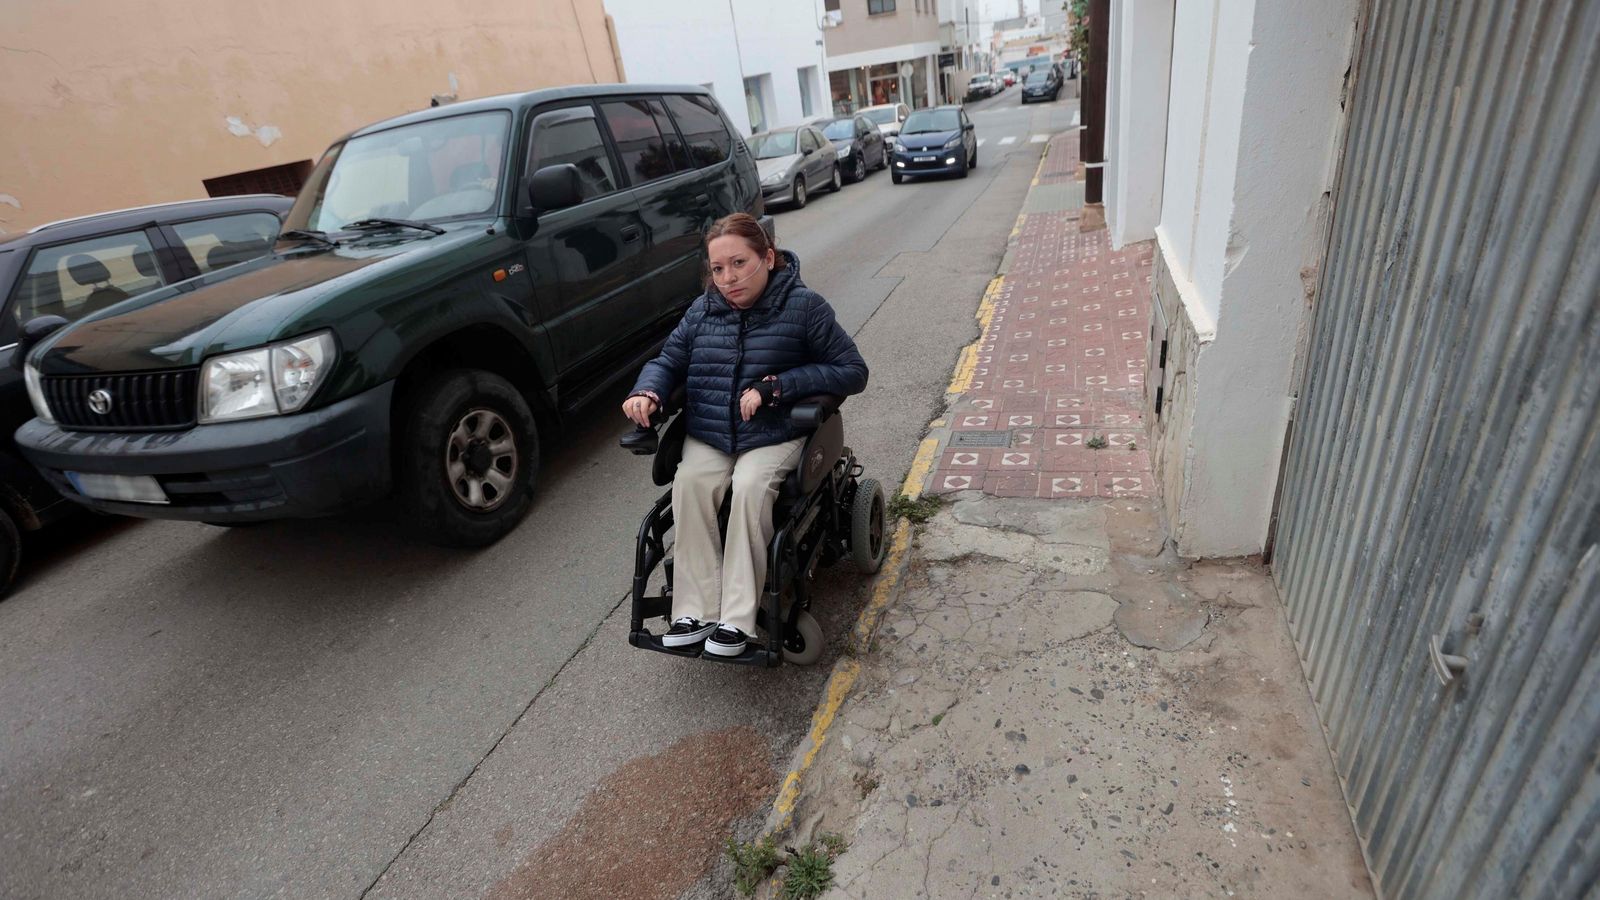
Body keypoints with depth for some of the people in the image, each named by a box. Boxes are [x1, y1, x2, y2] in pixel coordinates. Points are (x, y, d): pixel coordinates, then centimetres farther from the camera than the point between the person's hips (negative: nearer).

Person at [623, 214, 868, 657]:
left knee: (750, 486, -32)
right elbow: (668, 360, 15)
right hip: (707, 435, 4)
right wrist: (647, 391, -10)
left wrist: (778, 386, -17)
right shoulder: (703, 309, 8)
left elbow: (853, 371, -8)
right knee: (689, 482, -25)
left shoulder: (803, 306, -6)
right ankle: (697, 611, -18)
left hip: (775, 435, -4)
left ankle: (737, 617, -22)